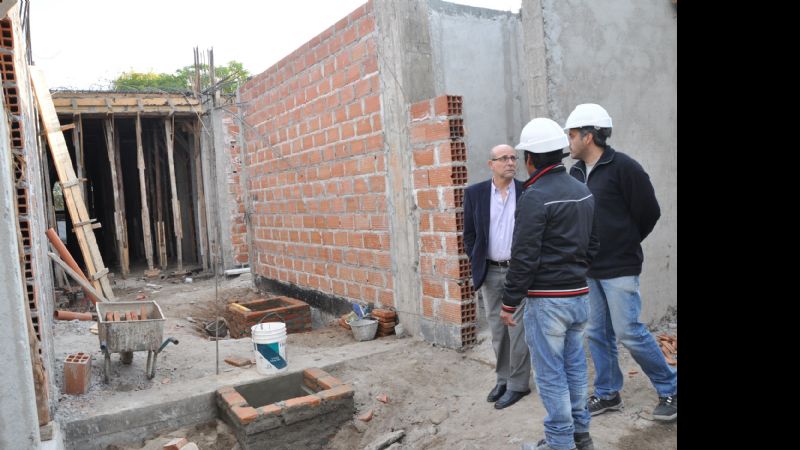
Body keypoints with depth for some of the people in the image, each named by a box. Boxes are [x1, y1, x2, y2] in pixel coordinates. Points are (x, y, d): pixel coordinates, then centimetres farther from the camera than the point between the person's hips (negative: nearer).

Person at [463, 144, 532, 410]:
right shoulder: (475, 193, 1)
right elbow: (469, 234, 6)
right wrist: (477, 266, 1)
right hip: (489, 272, 2)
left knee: (518, 328, 1)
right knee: (497, 329, 11)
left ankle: (518, 384, 15)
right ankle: (503, 378, 26)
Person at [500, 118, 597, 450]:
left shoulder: (535, 196, -17)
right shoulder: (584, 192, 9)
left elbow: (524, 257, -19)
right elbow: (592, 244, 16)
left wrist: (509, 303, -12)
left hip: (545, 299, -8)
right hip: (579, 295, 8)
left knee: (550, 373, 3)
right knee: (575, 366, 18)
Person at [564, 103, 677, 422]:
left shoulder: (623, 167, -13)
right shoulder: (577, 172, 7)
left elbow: (649, 212, -9)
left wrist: (625, 243, 3)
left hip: (619, 268, -6)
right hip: (587, 269, 7)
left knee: (628, 332, -3)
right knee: (597, 333, 11)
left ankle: (670, 389, 18)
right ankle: (607, 393, 26)